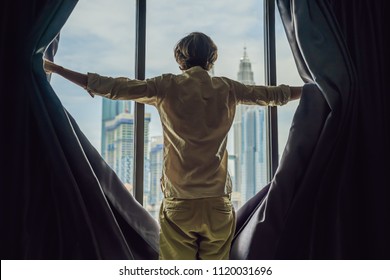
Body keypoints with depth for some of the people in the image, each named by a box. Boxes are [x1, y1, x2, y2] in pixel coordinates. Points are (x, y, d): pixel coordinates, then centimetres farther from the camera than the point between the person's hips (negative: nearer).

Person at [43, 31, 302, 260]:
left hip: (178, 203, -2)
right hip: (218, 203, 2)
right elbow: (272, 95, 18)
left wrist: (56, 69, 11)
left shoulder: (167, 86, -1)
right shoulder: (227, 88, 6)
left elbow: (112, 87, 1)